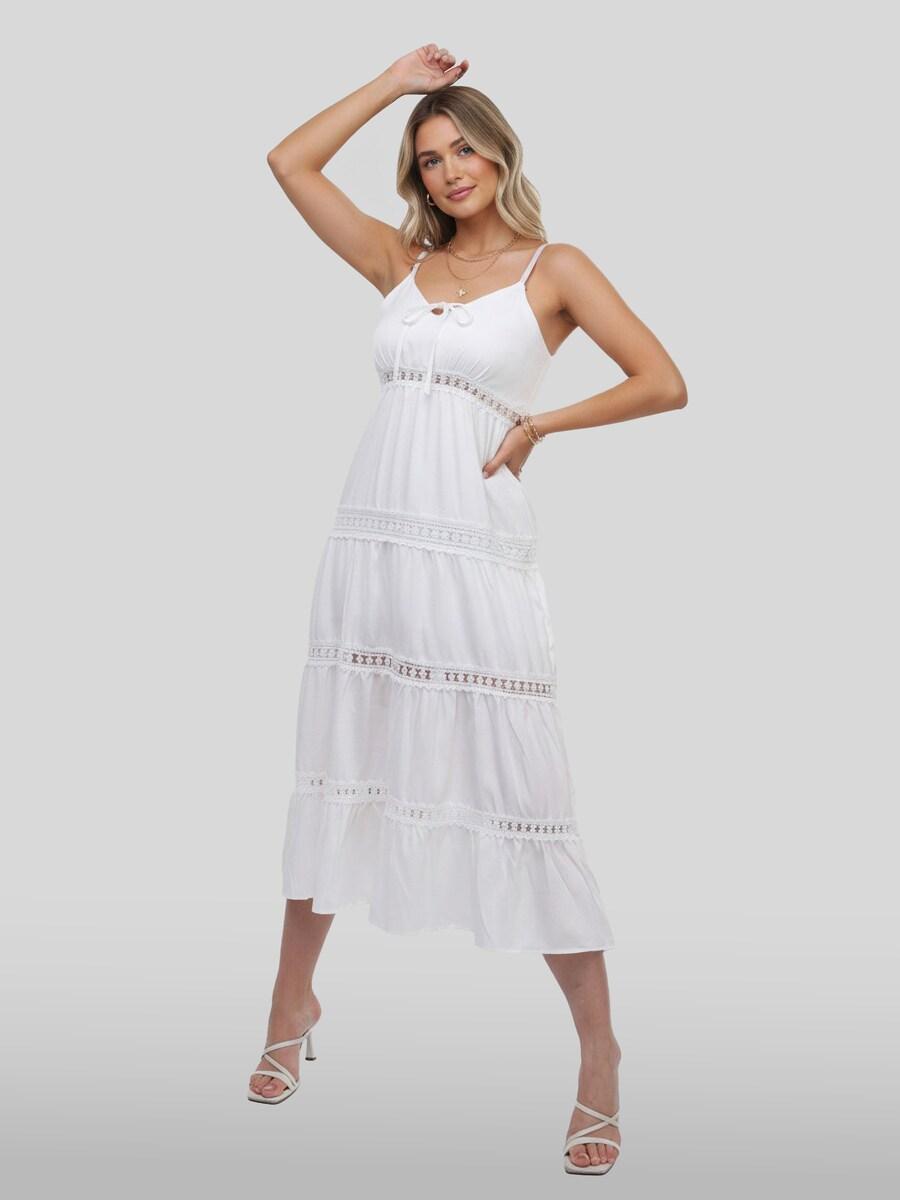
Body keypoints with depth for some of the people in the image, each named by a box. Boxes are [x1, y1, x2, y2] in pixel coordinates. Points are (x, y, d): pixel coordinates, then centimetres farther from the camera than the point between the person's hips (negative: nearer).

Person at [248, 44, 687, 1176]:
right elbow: (289, 163, 14)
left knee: (522, 794, -5)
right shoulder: (401, 263, 15)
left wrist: (538, 423, -5)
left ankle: (599, 1055, 6)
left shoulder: (554, 268, 4)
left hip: (476, 551, -4)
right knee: (335, 769, 12)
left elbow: (663, 382, -3)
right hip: (370, 538, 5)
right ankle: (293, 1003, 30)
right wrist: (393, 81, 15)